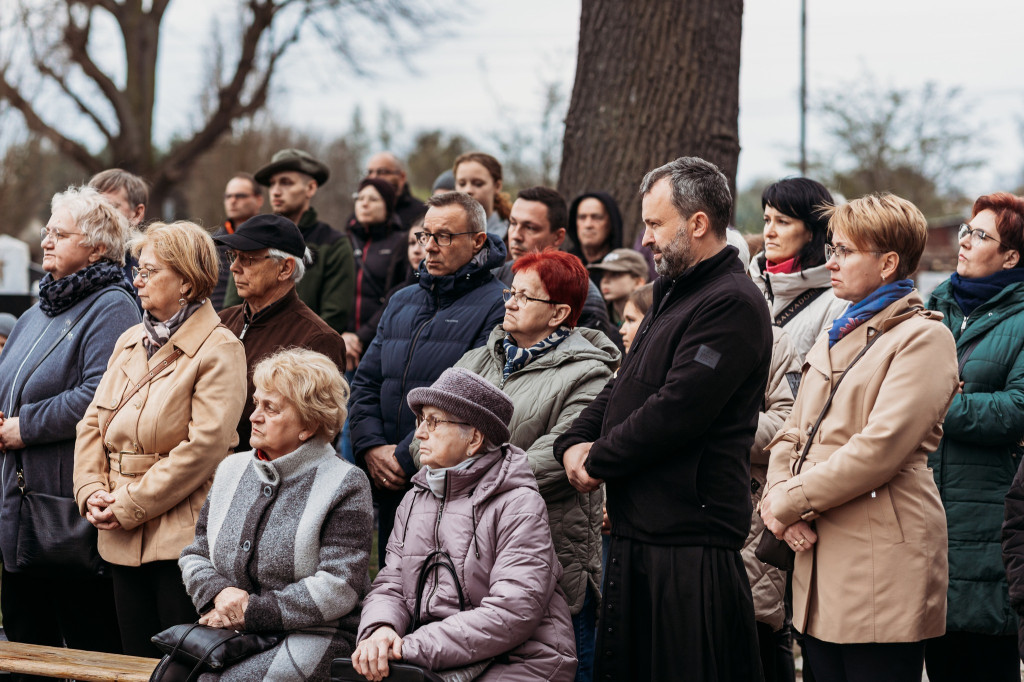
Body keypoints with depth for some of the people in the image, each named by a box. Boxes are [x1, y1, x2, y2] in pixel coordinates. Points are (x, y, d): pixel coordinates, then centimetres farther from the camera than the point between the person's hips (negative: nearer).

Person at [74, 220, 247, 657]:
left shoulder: (219, 350, -9)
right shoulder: (130, 342, 16)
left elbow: (204, 445, -17)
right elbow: (93, 423, 15)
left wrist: (130, 505, -15)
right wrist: (91, 490, -3)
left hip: (183, 537, -7)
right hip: (122, 541, 7)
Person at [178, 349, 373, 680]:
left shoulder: (344, 485, -3)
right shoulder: (232, 470, 17)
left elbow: (339, 587, -12)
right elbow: (194, 554, 18)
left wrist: (249, 613, -13)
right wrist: (219, 593, -6)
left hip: (313, 636, -5)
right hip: (232, 633, 5)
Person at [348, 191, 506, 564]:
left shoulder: (496, 306, -7)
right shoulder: (401, 302, 18)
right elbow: (366, 383, 15)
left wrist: (405, 457, -16)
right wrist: (371, 448, -3)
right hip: (390, 489, 7)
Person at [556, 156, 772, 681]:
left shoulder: (731, 304, -15)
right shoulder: (672, 296, 19)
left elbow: (675, 411, -22)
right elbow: (622, 390, 20)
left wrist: (597, 461, -9)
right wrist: (575, 443, 1)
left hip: (688, 545, -10)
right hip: (638, 531, 10)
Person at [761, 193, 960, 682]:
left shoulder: (924, 338, -7)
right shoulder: (837, 338, 21)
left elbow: (881, 447, -17)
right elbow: (792, 435, 16)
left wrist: (793, 501, -11)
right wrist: (776, 498, -4)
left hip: (882, 564, -8)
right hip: (820, 556, 8)